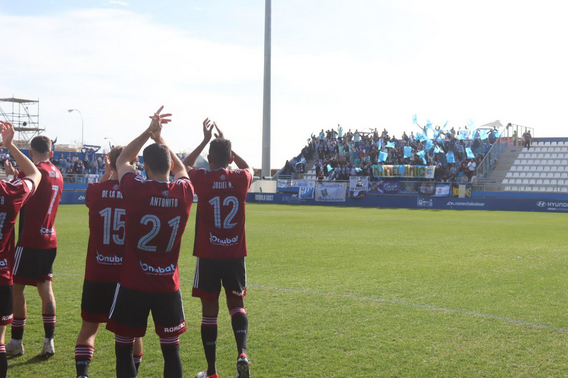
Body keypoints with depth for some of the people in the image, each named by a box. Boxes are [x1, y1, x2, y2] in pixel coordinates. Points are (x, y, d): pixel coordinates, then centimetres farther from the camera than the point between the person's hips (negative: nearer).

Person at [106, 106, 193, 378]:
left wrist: (149, 132, 11)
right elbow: (180, 168, 20)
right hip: (168, 286, 3)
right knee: (171, 349, 11)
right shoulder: (184, 192, -5)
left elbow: (122, 160, 9)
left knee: (124, 348, 9)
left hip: (133, 284, -2)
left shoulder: (136, 190, -13)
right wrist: (160, 140, 24)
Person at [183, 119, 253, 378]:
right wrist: (226, 144, 26)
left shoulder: (202, 179, -7)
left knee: (209, 311, 7)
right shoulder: (241, 179, -2)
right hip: (235, 255, 2)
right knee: (236, 305, 17)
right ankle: (241, 353, -6)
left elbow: (183, 167, 16)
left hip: (208, 256, -1)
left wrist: (205, 140, 19)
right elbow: (248, 167, 24)